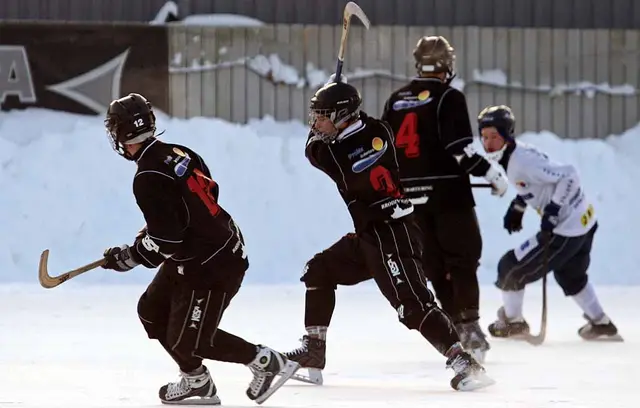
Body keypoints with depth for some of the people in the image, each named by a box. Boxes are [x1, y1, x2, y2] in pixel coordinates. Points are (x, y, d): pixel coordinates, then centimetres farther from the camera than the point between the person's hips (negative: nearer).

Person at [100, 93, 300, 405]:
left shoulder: (148, 179, -24)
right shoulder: (178, 153, 3)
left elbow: (165, 240, -26)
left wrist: (127, 257, -9)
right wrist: (154, 231, 20)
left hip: (212, 267, -10)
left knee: (187, 340, -2)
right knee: (152, 311, 15)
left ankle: (265, 362, 9)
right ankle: (196, 381, 24)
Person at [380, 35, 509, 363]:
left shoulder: (396, 100, 11)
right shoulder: (449, 98, -8)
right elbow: (460, 149, -16)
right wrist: (493, 174, -9)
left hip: (411, 194, 5)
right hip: (448, 192, -5)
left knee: (434, 264, 10)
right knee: (463, 258, -1)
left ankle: (456, 324, 10)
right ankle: (468, 325, -11)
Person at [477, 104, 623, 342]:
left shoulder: (523, 162, -25)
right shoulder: (515, 155, 4)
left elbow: (568, 176, -29)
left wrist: (552, 212, -28)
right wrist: (518, 207, 17)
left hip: (566, 230, -10)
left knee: (511, 268, 1)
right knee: (570, 276, 33)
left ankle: (513, 322, 21)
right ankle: (600, 325, 44)